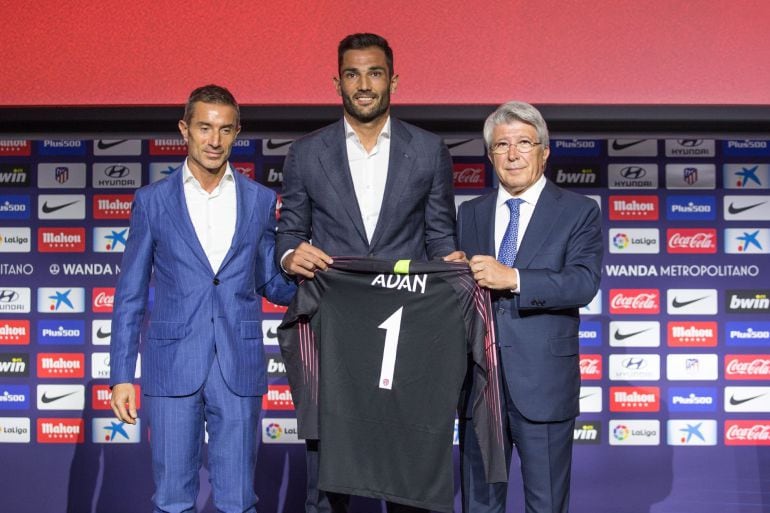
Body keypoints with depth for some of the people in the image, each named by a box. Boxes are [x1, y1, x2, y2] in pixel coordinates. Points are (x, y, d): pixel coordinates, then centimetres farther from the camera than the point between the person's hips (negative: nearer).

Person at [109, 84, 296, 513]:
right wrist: (122, 375, 1)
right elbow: (130, 295, 5)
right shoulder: (153, 201, 3)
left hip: (239, 367, 1)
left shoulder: (261, 200, 6)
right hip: (173, 366, -1)